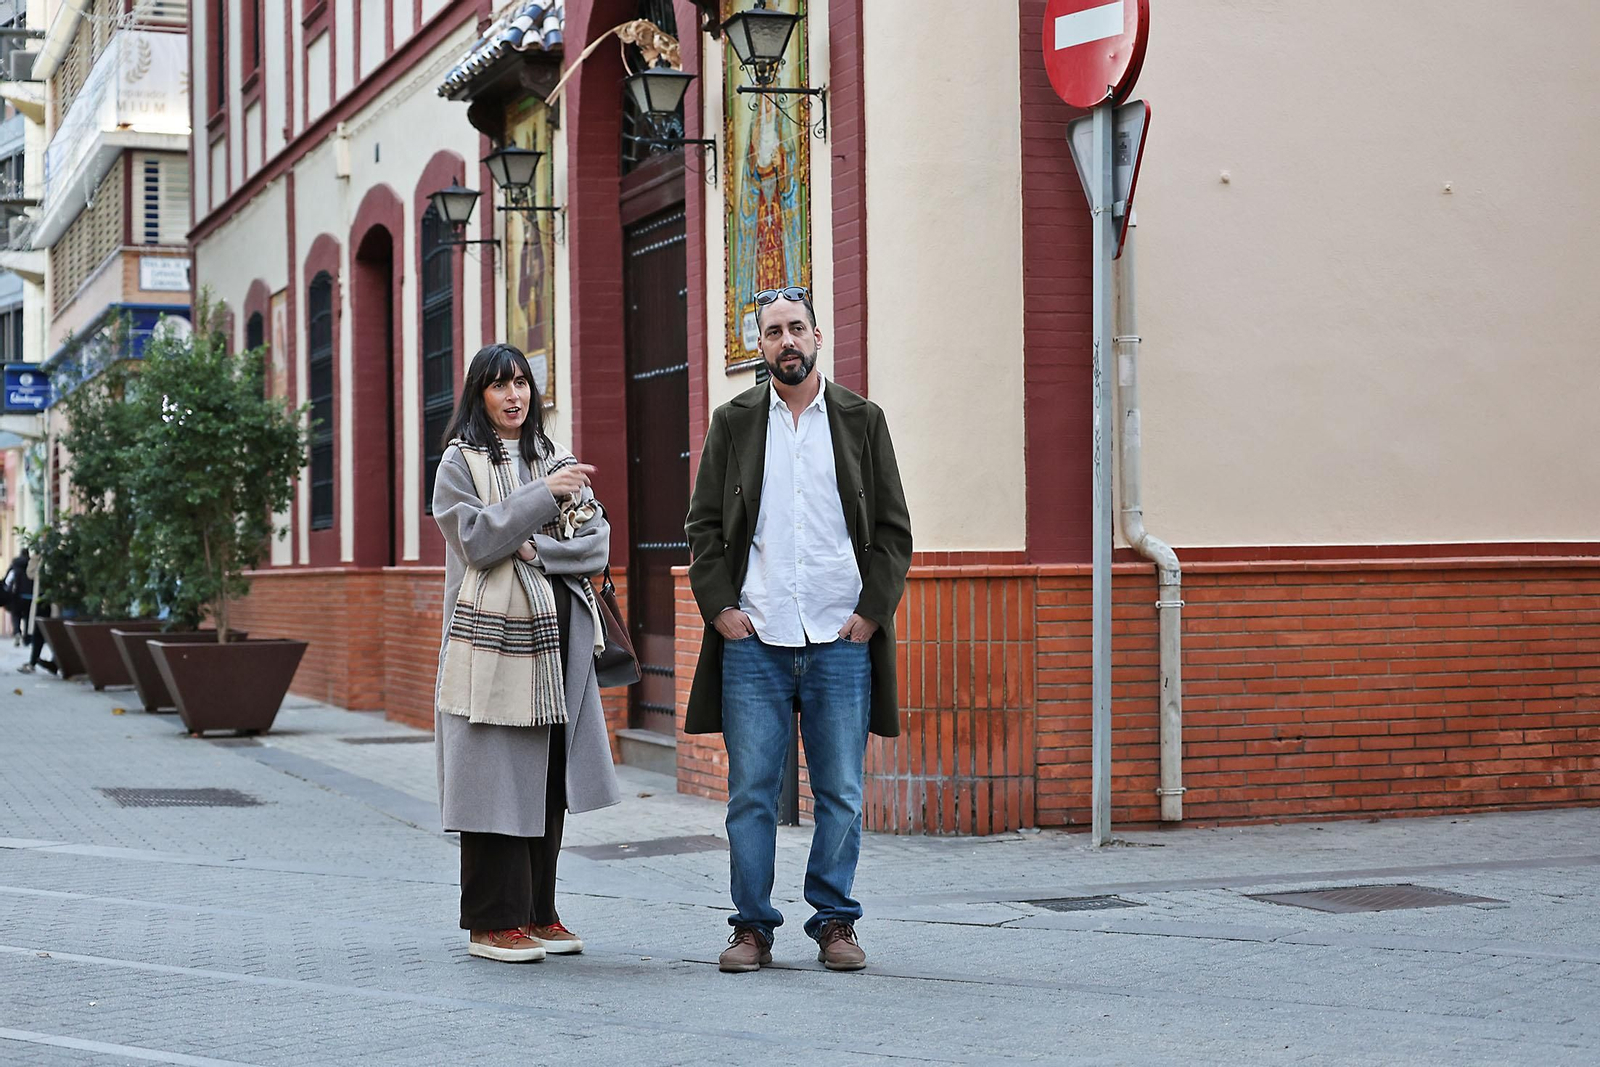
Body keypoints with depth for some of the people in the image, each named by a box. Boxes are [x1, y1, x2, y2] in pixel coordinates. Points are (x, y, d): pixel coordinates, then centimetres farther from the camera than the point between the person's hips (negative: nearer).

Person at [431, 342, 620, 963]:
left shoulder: (556, 460, 16)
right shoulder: (460, 461, 3)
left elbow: (596, 544, 6)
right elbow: (476, 539, -12)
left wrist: (535, 550, -9)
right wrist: (544, 494, -15)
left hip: (557, 637, 5)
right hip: (492, 637, -5)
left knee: (549, 778, 6)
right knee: (497, 778, -5)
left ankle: (538, 914, 14)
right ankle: (493, 922, 0)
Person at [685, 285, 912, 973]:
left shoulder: (861, 420, 8)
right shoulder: (734, 422, 9)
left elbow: (893, 528, 7)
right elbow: (704, 524, 10)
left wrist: (872, 612, -3)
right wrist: (719, 606, -2)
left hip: (842, 639, 0)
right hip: (753, 639, 0)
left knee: (841, 794, 3)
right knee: (751, 793, 2)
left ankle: (834, 922, 13)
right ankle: (753, 927, 10)